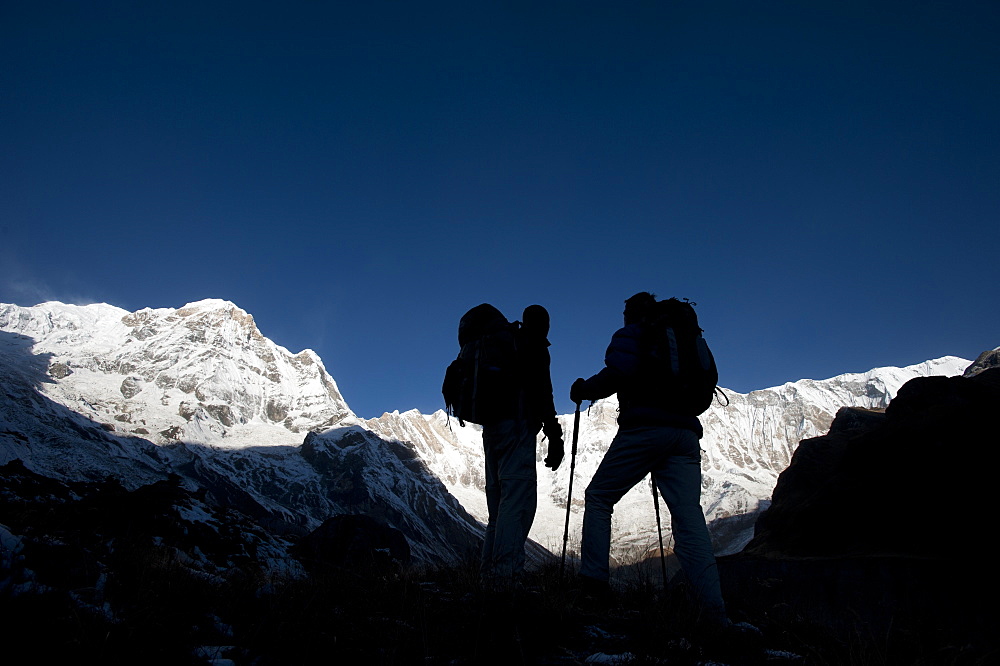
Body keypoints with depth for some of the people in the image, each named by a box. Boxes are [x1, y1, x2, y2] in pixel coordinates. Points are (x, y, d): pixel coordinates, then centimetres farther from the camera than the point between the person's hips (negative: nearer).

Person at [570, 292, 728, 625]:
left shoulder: (630, 335, 9)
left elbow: (616, 375, -8)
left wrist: (582, 389, 8)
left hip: (643, 428, -5)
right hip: (686, 432, 5)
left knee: (598, 497, 8)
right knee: (688, 514, -3)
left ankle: (594, 579, -3)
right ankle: (714, 612, -13)